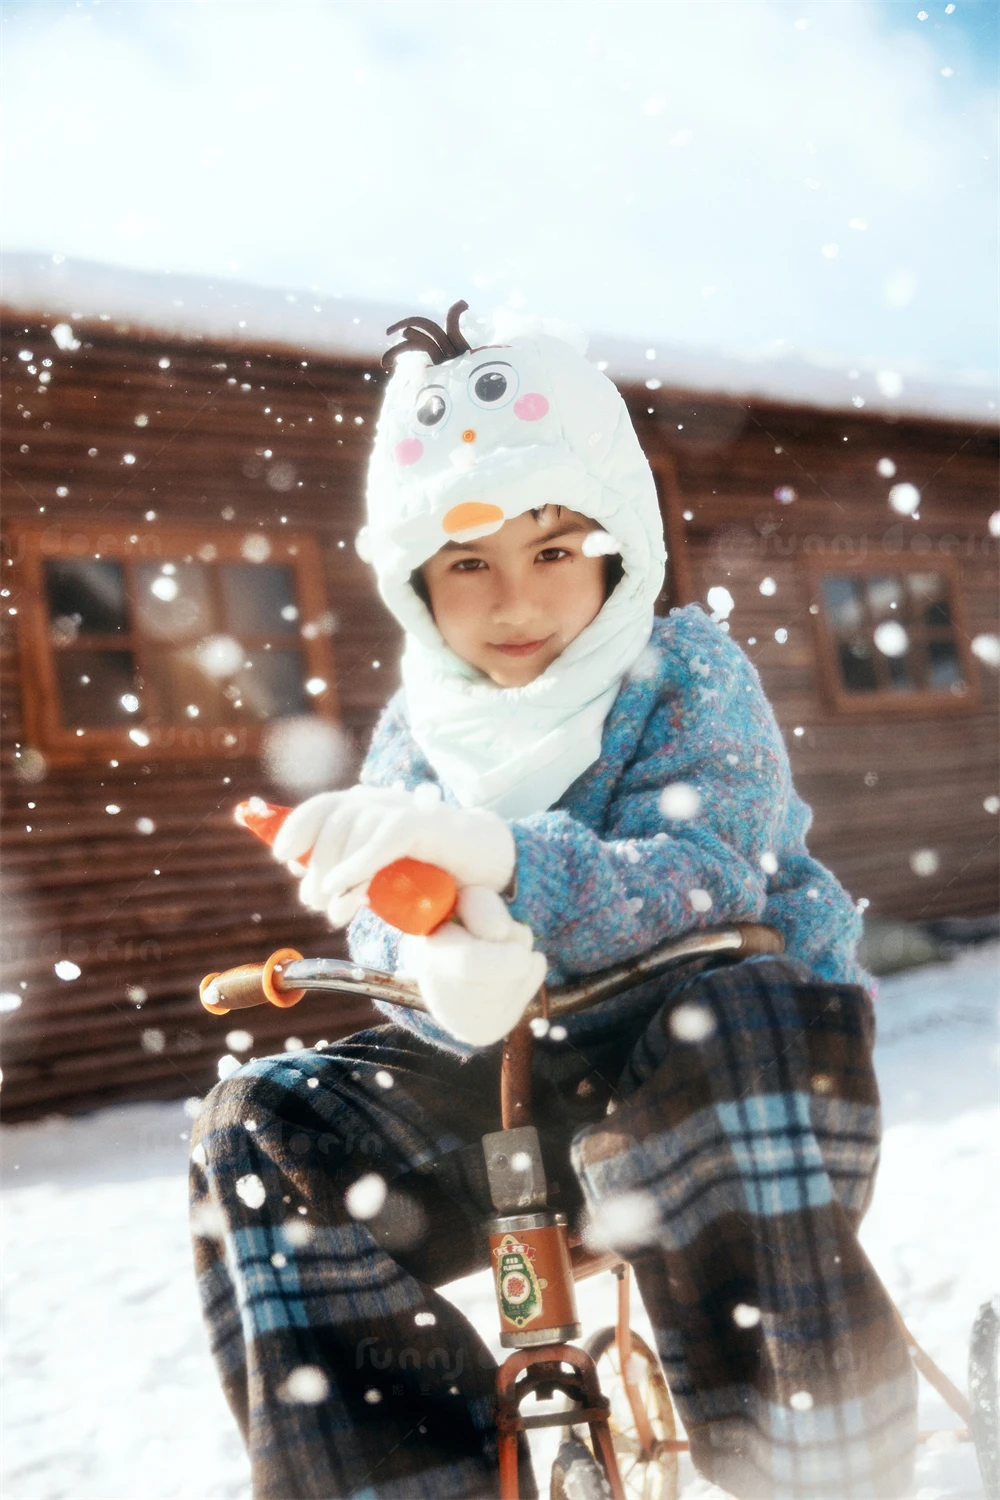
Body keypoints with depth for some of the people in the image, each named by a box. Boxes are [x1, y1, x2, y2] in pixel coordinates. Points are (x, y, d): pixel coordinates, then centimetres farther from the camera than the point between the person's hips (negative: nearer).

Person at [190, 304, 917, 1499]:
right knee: (264, 1133, -15)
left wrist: (502, 859, -46)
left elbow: (697, 879, -25)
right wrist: (444, 950, -36)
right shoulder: (419, 726, 4)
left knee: (724, 1036, -39)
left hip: (691, 1041, -4)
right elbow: (375, 916, -8)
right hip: (504, 1067, 4)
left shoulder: (689, 675, -8)